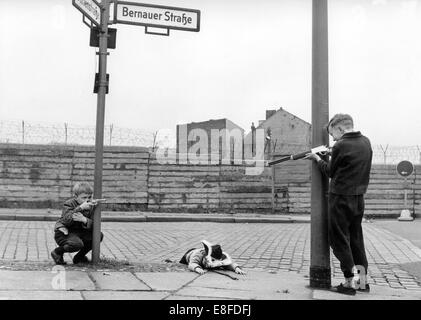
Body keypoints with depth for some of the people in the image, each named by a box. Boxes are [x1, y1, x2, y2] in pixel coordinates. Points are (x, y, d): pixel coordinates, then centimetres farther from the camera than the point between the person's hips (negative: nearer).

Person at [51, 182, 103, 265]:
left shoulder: (91, 206, 0)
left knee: (99, 235, -11)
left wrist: (84, 220, -33)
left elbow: (93, 225, -11)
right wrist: (80, 208, -37)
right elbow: (66, 220, -31)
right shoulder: (69, 204, -14)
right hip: (64, 232, -6)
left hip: (79, 233, 6)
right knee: (77, 244, -35)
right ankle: (57, 252, -3)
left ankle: (79, 257, 6)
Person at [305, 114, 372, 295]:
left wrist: (317, 159, 12)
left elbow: (331, 172, -3)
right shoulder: (366, 142, 6)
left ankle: (350, 283, 4)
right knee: (356, 239, 16)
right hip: (359, 198, 7)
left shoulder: (341, 146, -16)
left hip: (341, 199, -7)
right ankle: (363, 281, 19)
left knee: (340, 241, 3)